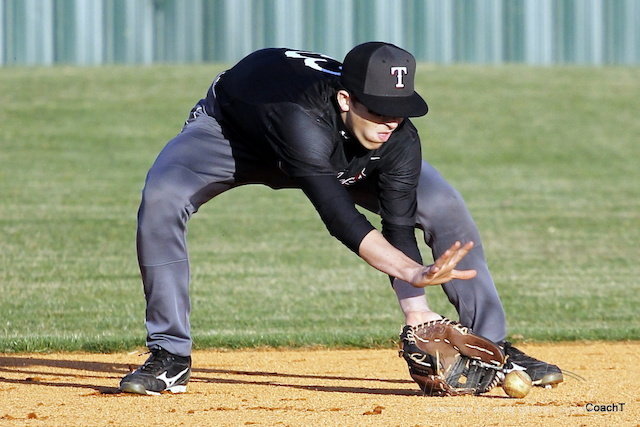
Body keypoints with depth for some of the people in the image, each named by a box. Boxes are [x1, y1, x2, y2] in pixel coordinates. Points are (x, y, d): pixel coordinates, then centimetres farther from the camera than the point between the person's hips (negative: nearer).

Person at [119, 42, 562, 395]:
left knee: (445, 208, -12)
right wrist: (416, 272, -64)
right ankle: (170, 358, -21)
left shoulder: (400, 140, -31)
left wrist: (417, 312, -41)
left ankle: (493, 347, 1)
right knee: (162, 199, -32)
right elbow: (340, 217, -53)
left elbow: (399, 226, -28)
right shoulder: (303, 120, -47)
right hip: (231, 131, -4)